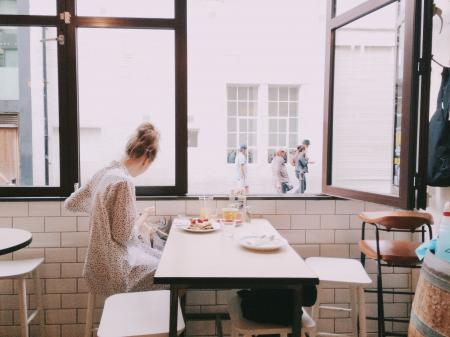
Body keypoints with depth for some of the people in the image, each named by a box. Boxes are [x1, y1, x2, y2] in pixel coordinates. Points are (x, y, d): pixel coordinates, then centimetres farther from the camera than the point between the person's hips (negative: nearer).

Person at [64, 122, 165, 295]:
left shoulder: (105, 172, 1)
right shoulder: (124, 181, -24)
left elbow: (70, 203, 13)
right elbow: (123, 235, -22)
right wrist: (143, 218, -6)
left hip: (102, 261, 8)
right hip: (115, 271, -8)